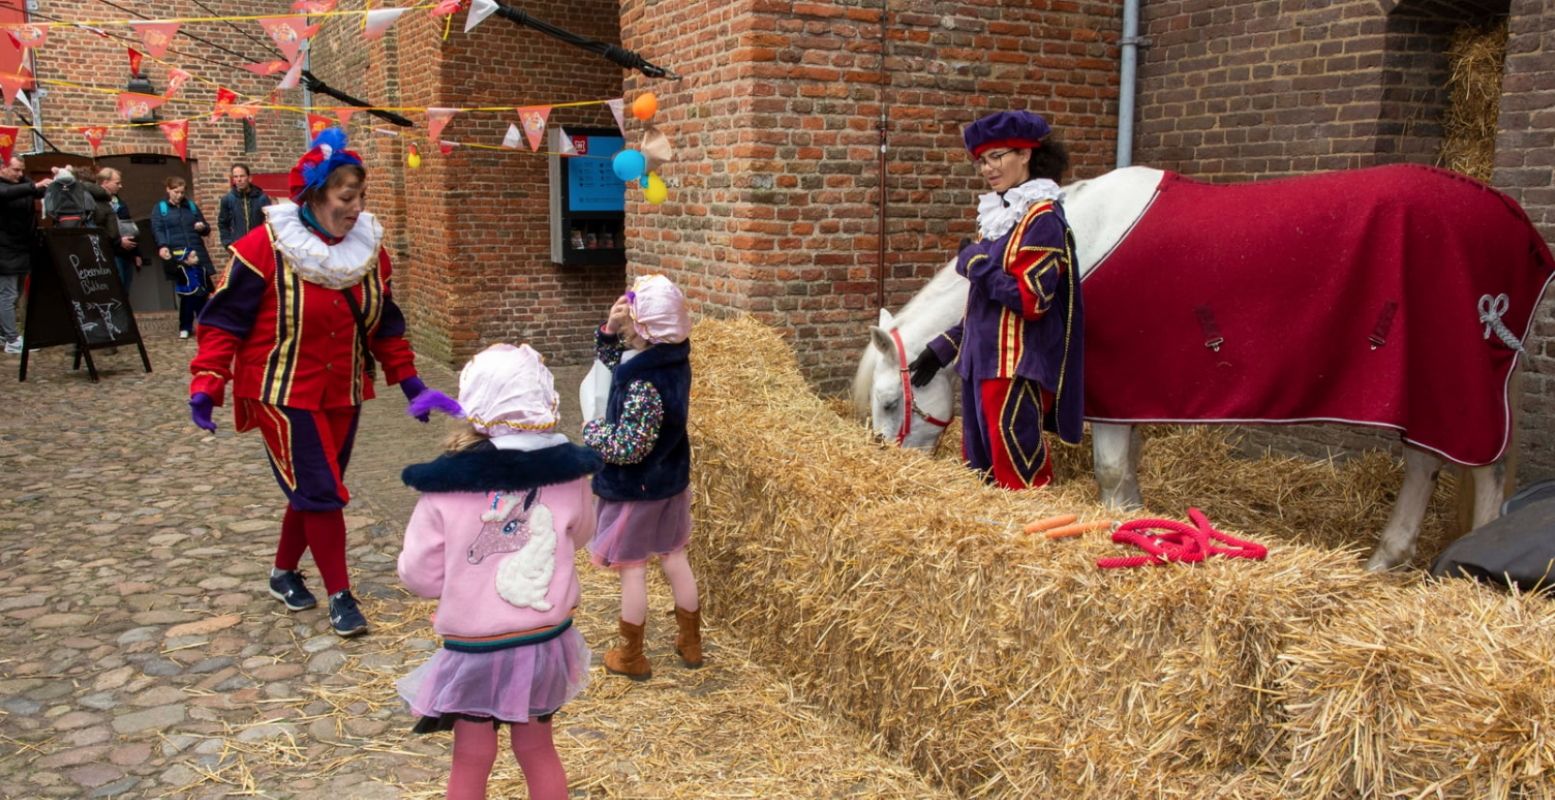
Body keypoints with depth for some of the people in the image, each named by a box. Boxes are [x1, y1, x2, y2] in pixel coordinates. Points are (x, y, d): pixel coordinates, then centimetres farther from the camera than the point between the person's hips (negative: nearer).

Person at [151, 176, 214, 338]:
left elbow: (206, 229, 21)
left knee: (203, 290, -1)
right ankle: (185, 327, 7)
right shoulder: (160, 208, 8)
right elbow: (157, 230, -6)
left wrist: (203, 227, -3)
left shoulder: (191, 206, 18)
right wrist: (162, 246, -24)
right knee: (186, 291, -5)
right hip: (177, 256, -3)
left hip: (197, 253, 3)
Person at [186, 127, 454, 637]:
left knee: (316, 490, 15)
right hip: (283, 394, -6)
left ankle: (285, 573, 36)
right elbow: (225, 322, -11)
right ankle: (340, 595, 7)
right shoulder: (265, 248, -16)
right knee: (319, 492, -6)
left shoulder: (369, 249, 1)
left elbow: (384, 325, 10)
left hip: (343, 396, 6)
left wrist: (409, 382, 7)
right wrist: (206, 385, -19)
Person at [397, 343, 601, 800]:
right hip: (545, 641, 2)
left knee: (471, 763, 16)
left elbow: (418, 575, -9)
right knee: (538, 751, 22)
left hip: (473, 648, -2)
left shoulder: (445, 488, -19)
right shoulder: (568, 476, -13)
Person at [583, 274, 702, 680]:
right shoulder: (673, 357, -5)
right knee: (674, 558, 20)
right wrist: (610, 329, -9)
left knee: (632, 569, 8)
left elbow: (626, 448, -29)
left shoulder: (644, 384, -31)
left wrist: (592, 430, -11)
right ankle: (691, 641, 35)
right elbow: (615, 358, 11)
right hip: (670, 479, 8)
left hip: (636, 487, -8)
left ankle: (631, 656, 24)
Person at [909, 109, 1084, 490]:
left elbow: (1031, 300, -20)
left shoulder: (1042, 218, -11)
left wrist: (976, 263, -12)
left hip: (1017, 368, -9)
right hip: (981, 362, 9)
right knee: (980, 470, 16)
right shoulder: (997, 215, 15)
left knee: (1019, 477, -5)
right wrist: (942, 349, 20)